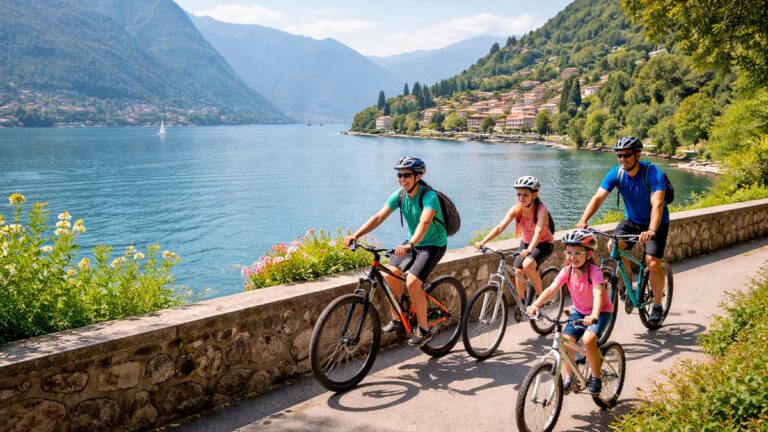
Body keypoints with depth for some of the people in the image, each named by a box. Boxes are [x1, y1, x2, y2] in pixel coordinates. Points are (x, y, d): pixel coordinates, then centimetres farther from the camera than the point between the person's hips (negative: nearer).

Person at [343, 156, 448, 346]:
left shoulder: (429, 196, -26)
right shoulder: (399, 195, -7)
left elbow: (425, 222, -43)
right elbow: (379, 217, -15)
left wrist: (410, 244, -60)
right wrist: (356, 235, -28)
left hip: (434, 244, -6)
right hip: (412, 242, 6)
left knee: (412, 282, -22)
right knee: (390, 274, -11)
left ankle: (423, 329, -5)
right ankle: (396, 319, 9)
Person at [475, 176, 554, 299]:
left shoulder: (541, 210, -28)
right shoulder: (516, 209, -17)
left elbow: (538, 231, -44)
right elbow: (500, 227, -26)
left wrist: (529, 250, -61)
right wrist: (483, 241, -40)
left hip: (544, 243, -5)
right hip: (526, 242, 5)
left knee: (528, 264, -30)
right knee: (518, 272, -5)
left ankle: (540, 296, -8)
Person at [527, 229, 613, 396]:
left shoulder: (594, 271, -26)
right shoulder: (567, 271, -14)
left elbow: (598, 293, -42)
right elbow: (551, 289, -25)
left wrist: (594, 315, -61)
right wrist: (535, 305, -42)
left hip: (601, 311, -5)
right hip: (579, 310, 5)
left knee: (588, 340, -27)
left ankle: (596, 377, -5)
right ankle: (567, 376, 10)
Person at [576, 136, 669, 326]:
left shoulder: (652, 173, -26)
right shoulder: (616, 173, -14)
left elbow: (657, 204, -36)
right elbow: (598, 198, -21)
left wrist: (651, 230, -52)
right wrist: (583, 220, -37)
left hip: (656, 223, -4)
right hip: (631, 220, 4)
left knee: (653, 264, -17)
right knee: (613, 246, -22)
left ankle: (657, 305, 6)